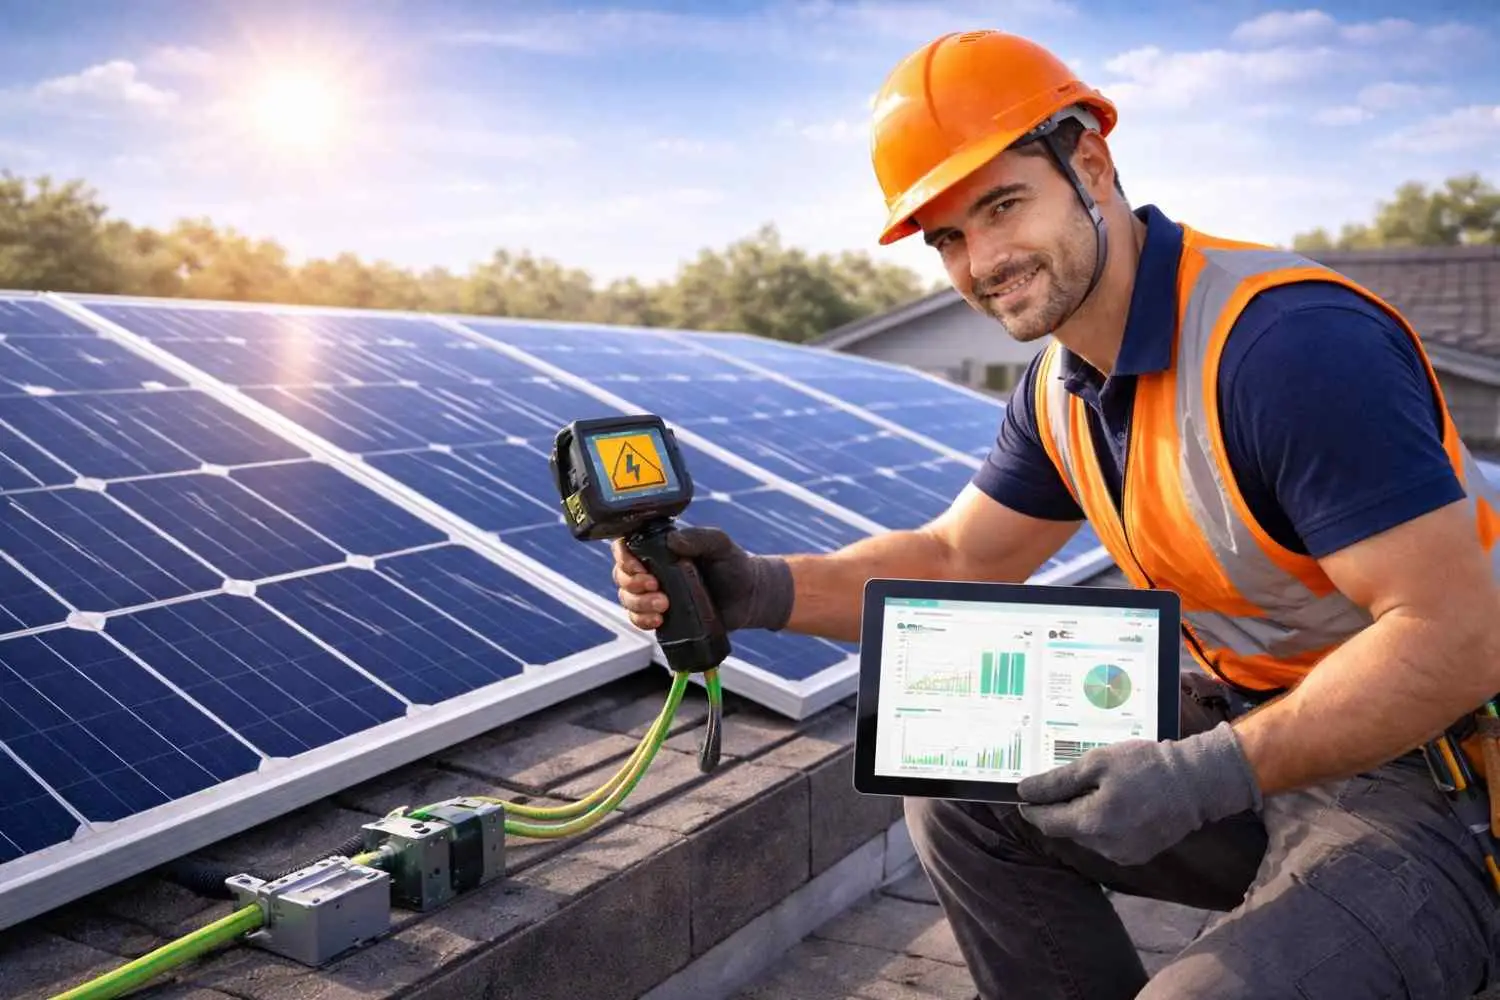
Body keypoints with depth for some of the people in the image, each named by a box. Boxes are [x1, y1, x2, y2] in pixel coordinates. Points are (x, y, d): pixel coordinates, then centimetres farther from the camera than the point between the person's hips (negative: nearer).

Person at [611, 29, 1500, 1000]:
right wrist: (765, 590, -10)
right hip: (1248, 722, 8)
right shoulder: (1061, 388, 2)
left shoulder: (1289, 341, -26)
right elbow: (951, 564, 7)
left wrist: (1209, 773, -31)